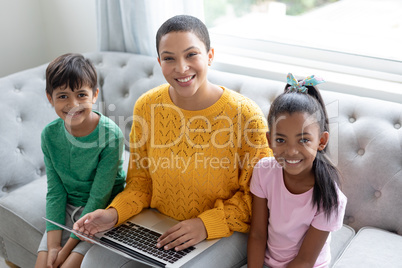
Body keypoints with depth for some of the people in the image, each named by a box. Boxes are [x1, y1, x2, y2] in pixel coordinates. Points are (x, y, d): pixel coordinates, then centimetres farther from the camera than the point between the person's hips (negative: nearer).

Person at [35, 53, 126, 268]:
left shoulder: (110, 135, -23)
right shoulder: (50, 134, -8)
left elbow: (99, 198, -20)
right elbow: (55, 192, -4)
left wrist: (66, 249, -18)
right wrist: (54, 245, -14)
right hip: (67, 209, 4)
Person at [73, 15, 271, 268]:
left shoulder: (246, 115, -20)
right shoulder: (147, 106, -6)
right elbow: (141, 180, 5)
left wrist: (207, 224, -21)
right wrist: (115, 213, -12)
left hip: (225, 230, -3)